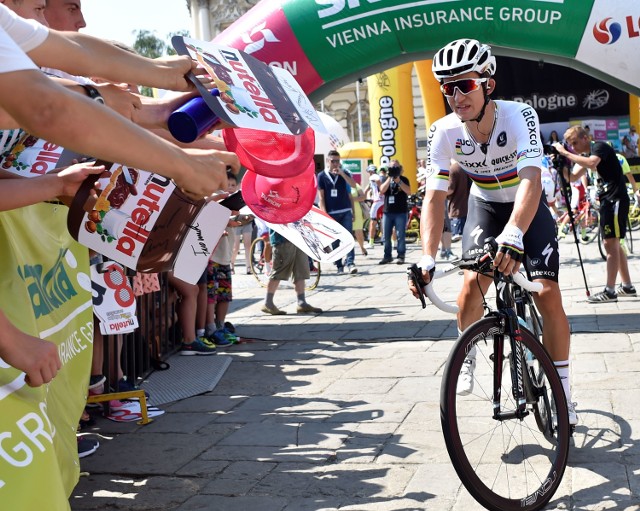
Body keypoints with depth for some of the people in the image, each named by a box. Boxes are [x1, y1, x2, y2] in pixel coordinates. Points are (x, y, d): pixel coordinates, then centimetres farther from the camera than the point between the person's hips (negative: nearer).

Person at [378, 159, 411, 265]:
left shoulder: (404, 179, 6)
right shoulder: (386, 180, 12)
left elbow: (408, 191, -9)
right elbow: (382, 190, -6)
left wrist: (398, 181, -16)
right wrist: (390, 178, -13)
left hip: (400, 212, -3)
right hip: (387, 212, 3)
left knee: (400, 235, -4)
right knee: (386, 236, 4)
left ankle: (401, 256, 0)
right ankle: (387, 256, 12)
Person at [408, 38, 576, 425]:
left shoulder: (519, 115, -31)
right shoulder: (444, 132, -22)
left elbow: (531, 179, -45)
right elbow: (435, 196, -25)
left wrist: (512, 235, -62)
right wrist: (427, 260, -38)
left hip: (528, 208, -2)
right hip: (485, 207, 2)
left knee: (548, 294, -13)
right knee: (473, 282, -21)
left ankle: (562, 390, 3)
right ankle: (468, 356, 8)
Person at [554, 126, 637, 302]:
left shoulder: (599, 147, -12)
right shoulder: (585, 155, 16)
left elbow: (591, 163, -32)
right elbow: (573, 177, 10)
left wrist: (565, 153, -28)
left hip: (616, 200, -10)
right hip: (607, 200, 10)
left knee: (611, 243, -11)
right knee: (614, 244, 14)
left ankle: (610, 291, -11)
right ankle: (627, 286, 21)